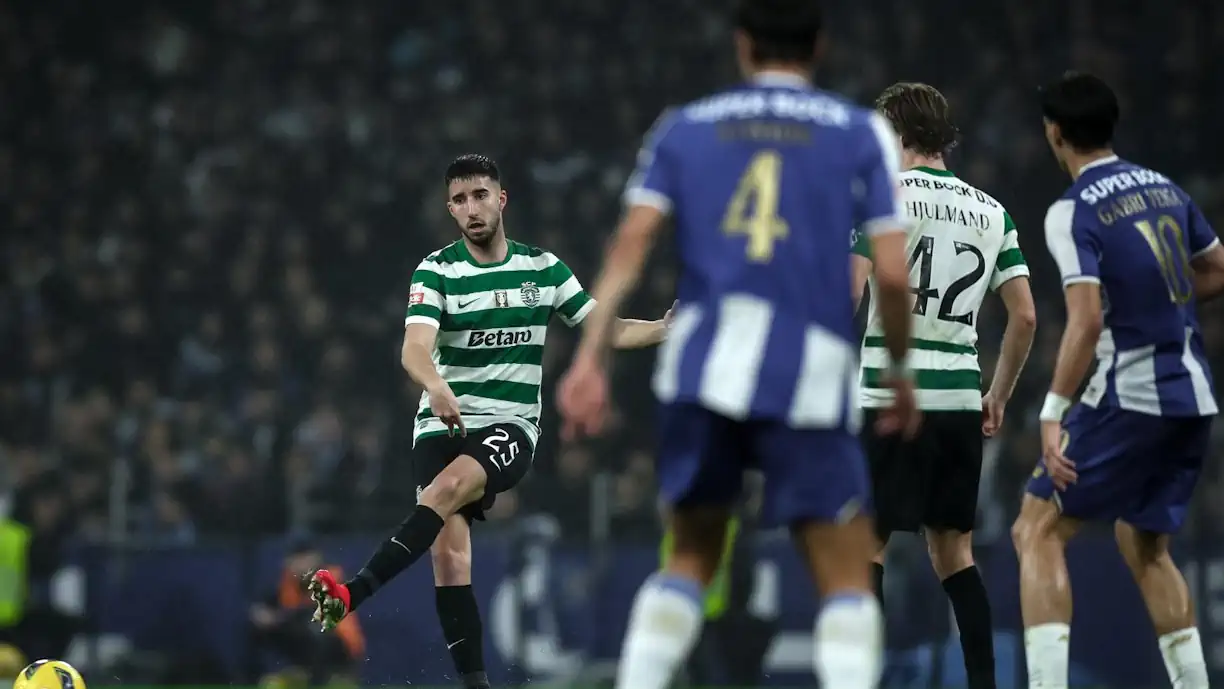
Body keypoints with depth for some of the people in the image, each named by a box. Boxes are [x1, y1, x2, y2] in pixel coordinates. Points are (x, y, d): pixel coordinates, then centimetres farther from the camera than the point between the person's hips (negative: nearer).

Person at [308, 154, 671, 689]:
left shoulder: (543, 267, 7)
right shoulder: (437, 271, -1)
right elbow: (415, 346, -18)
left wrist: (668, 328, -1)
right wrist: (436, 386, -39)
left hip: (510, 426, 0)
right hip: (443, 423, 0)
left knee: (448, 487, -31)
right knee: (449, 548, -16)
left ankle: (352, 595, -41)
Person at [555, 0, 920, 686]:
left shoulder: (683, 128, 15)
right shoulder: (863, 133, 10)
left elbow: (630, 244, 3)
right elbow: (893, 272, 2)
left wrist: (591, 357, -1)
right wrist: (900, 370, 16)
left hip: (702, 365, 3)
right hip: (809, 378, -2)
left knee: (691, 561, 18)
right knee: (849, 583, 3)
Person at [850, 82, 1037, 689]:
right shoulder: (991, 211, 13)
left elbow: (845, 295, -12)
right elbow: (1025, 316, 10)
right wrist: (998, 398, 18)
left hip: (891, 395, -5)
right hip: (961, 399, 5)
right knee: (952, 550, 12)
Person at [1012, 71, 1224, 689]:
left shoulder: (1073, 212, -11)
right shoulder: (1164, 189, 11)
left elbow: (1087, 319, -21)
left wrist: (1052, 413, -22)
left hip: (1128, 397, -7)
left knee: (1037, 533, -2)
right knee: (1144, 544, 22)